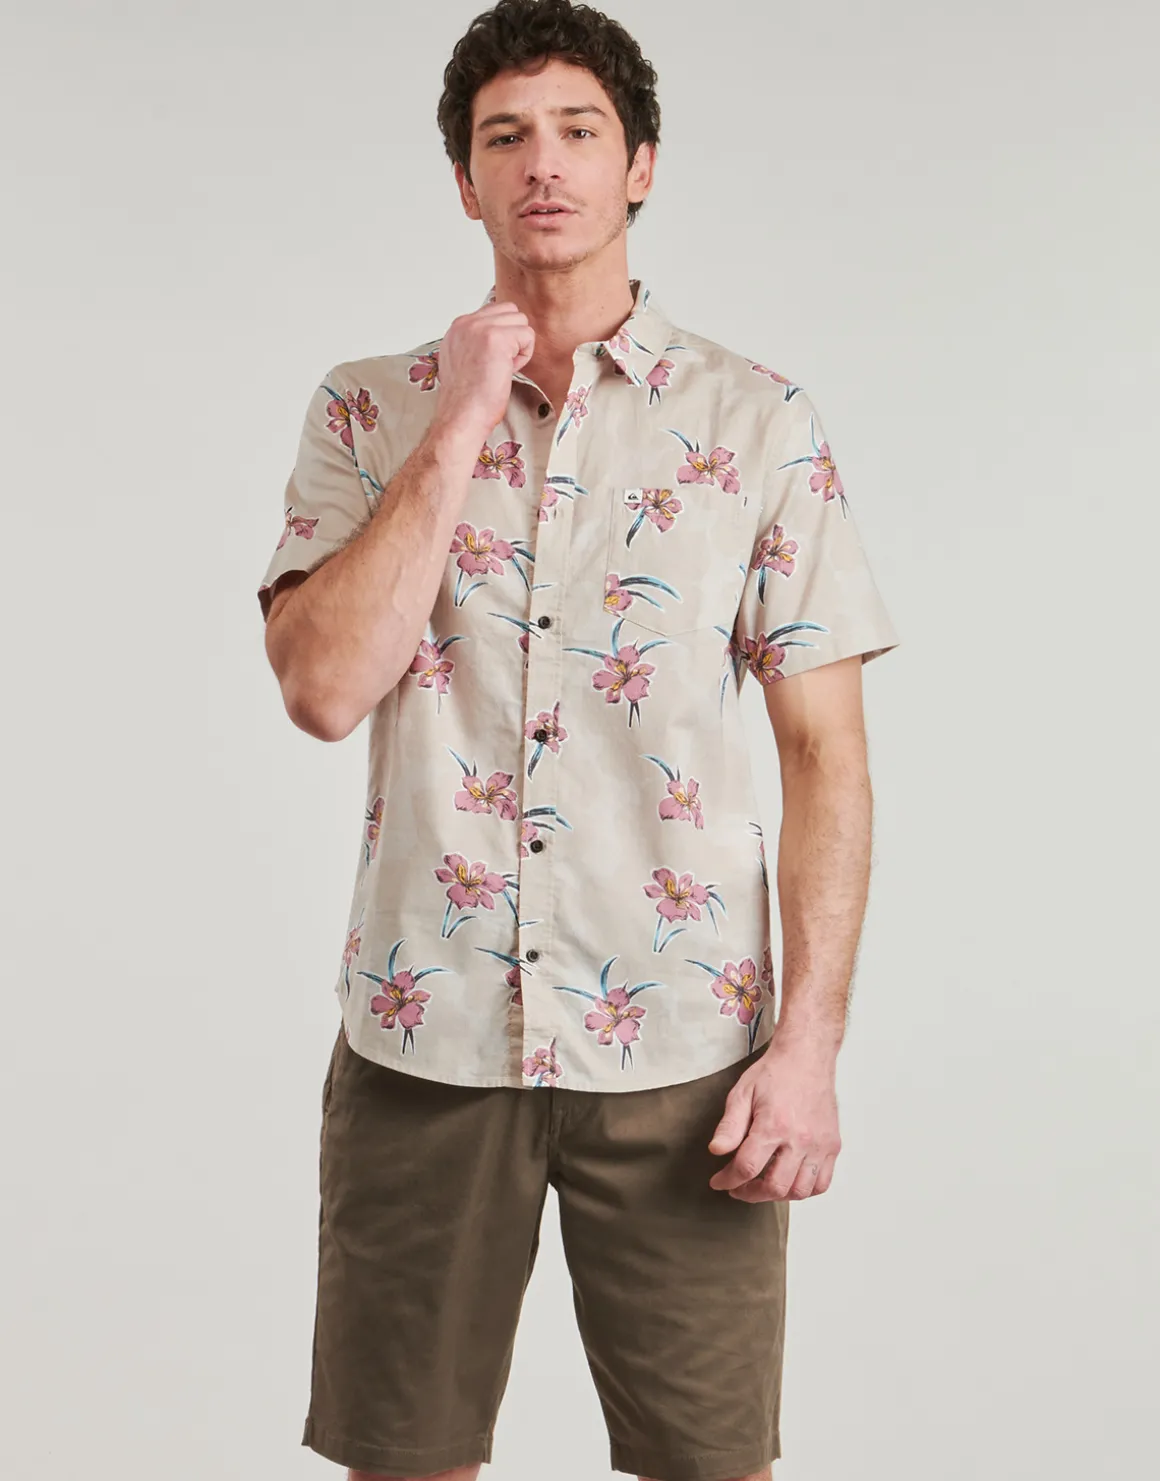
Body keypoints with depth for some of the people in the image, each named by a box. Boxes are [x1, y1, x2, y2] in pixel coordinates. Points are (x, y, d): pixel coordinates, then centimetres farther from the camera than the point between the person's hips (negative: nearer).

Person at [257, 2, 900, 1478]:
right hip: (422, 1038, 1)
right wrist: (460, 429, -11)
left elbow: (827, 752, 0)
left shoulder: (760, 422, 2)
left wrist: (810, 1040, -7)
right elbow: (323, 688, -10)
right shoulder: (369, 412, 5)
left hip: (680, 1045, 0)